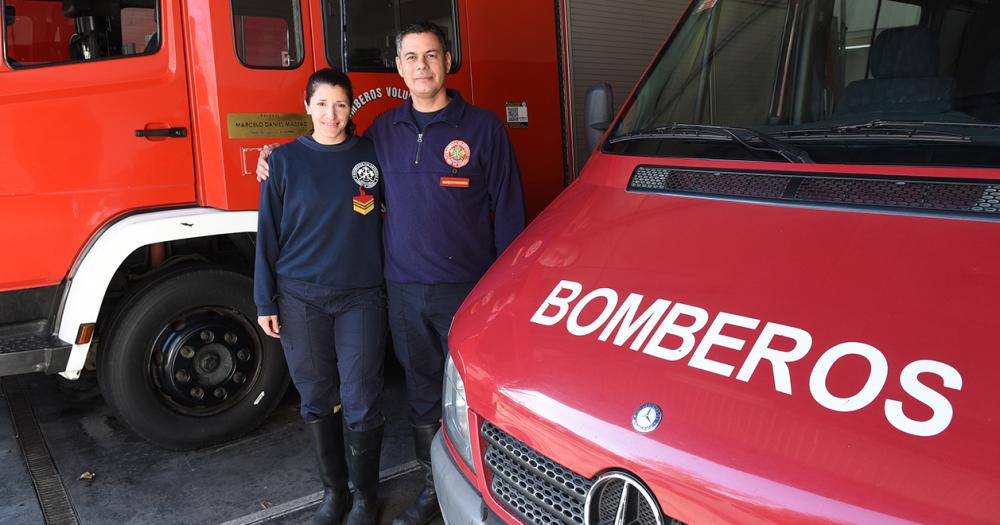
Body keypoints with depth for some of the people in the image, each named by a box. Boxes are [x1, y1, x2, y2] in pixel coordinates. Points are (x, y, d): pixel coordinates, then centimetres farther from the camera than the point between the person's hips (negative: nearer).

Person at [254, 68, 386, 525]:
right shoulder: (285, 161, 2)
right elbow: (268, 234, 4)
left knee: (360, 402, 0)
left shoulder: (370, 155, 2)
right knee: (317, 400, 9)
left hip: (360, 297, 0)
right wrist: (265, 302, 1)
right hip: (301, 299, 1)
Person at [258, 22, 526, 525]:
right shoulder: (383, 130, 10)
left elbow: (508, 210, -3)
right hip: (403, 289, 4)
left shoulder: (482, 127, -2)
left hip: (465, 288, -4)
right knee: (421, 390, 14)